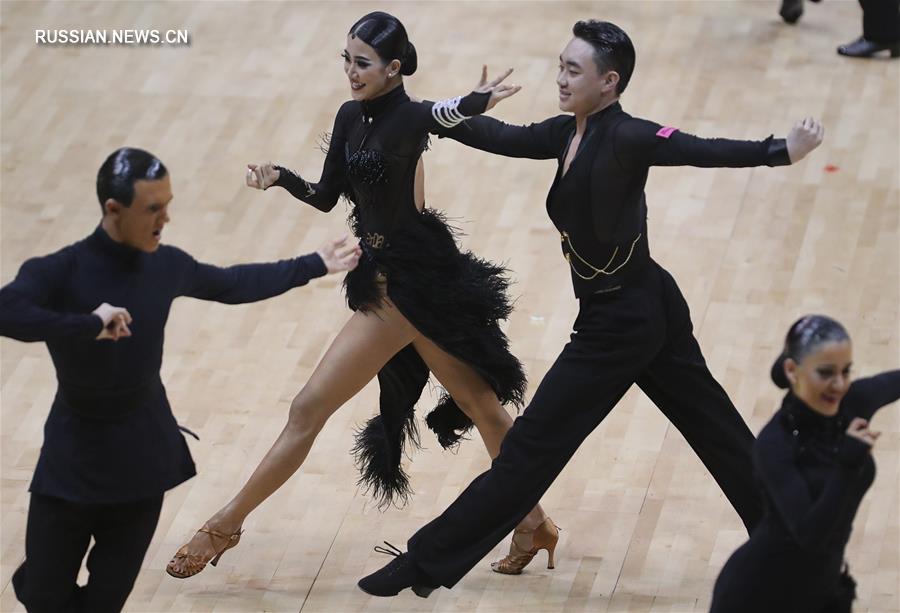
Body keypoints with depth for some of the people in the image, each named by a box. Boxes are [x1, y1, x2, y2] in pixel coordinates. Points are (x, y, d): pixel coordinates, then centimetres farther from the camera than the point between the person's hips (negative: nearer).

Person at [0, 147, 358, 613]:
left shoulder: (165, 265, -2)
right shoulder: (59, 272, -19)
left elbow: (232, 285, 18)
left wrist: (314, 266, 23)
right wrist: (88, 325, -41)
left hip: (143, 460, 4)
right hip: (75, 462, -4)